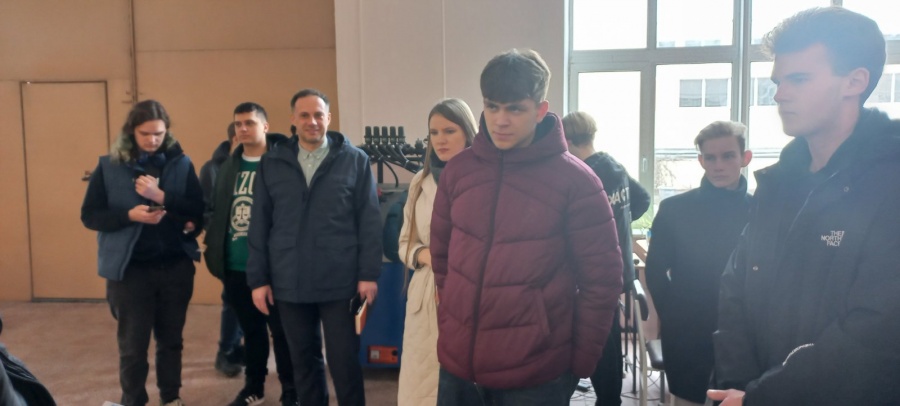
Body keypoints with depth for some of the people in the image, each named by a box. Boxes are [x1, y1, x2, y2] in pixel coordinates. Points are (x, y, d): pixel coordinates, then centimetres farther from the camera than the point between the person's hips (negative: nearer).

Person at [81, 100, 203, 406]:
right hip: (130, 268, -1)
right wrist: (129, 215, -19)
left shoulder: (181, 163, 0)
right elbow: (90, 215, -2)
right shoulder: (109, 166, -2)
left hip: (176, 266, 2)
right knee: (132, 345, 6)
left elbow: (199, 210, -4)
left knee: (171, 339, 15)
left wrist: (162, 196, -19)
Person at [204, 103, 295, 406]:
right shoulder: (229, 166, 12)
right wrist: (214, 248, 7)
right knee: (250, 329, 18)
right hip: (235, 266, 6)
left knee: (282, 330, 4)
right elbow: (216, 209, 15)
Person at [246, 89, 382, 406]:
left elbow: (369, 221, -2)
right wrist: (258, 279, 4)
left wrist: (369, 273, -6)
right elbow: (259, 225, 7)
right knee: (304, 359, 15)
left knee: (344, 361, 5)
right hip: (290, 284, 3)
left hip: (340, 282, -2)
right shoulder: (271, 163, 6)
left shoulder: (355, 160, -1)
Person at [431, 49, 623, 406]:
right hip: (457, 363, 4)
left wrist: (580, 360, -3)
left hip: (535, 373, -3)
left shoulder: (575, 181, -10)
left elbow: (602, 277, -5)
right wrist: (449, 327, 11)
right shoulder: (458, 170, 2)